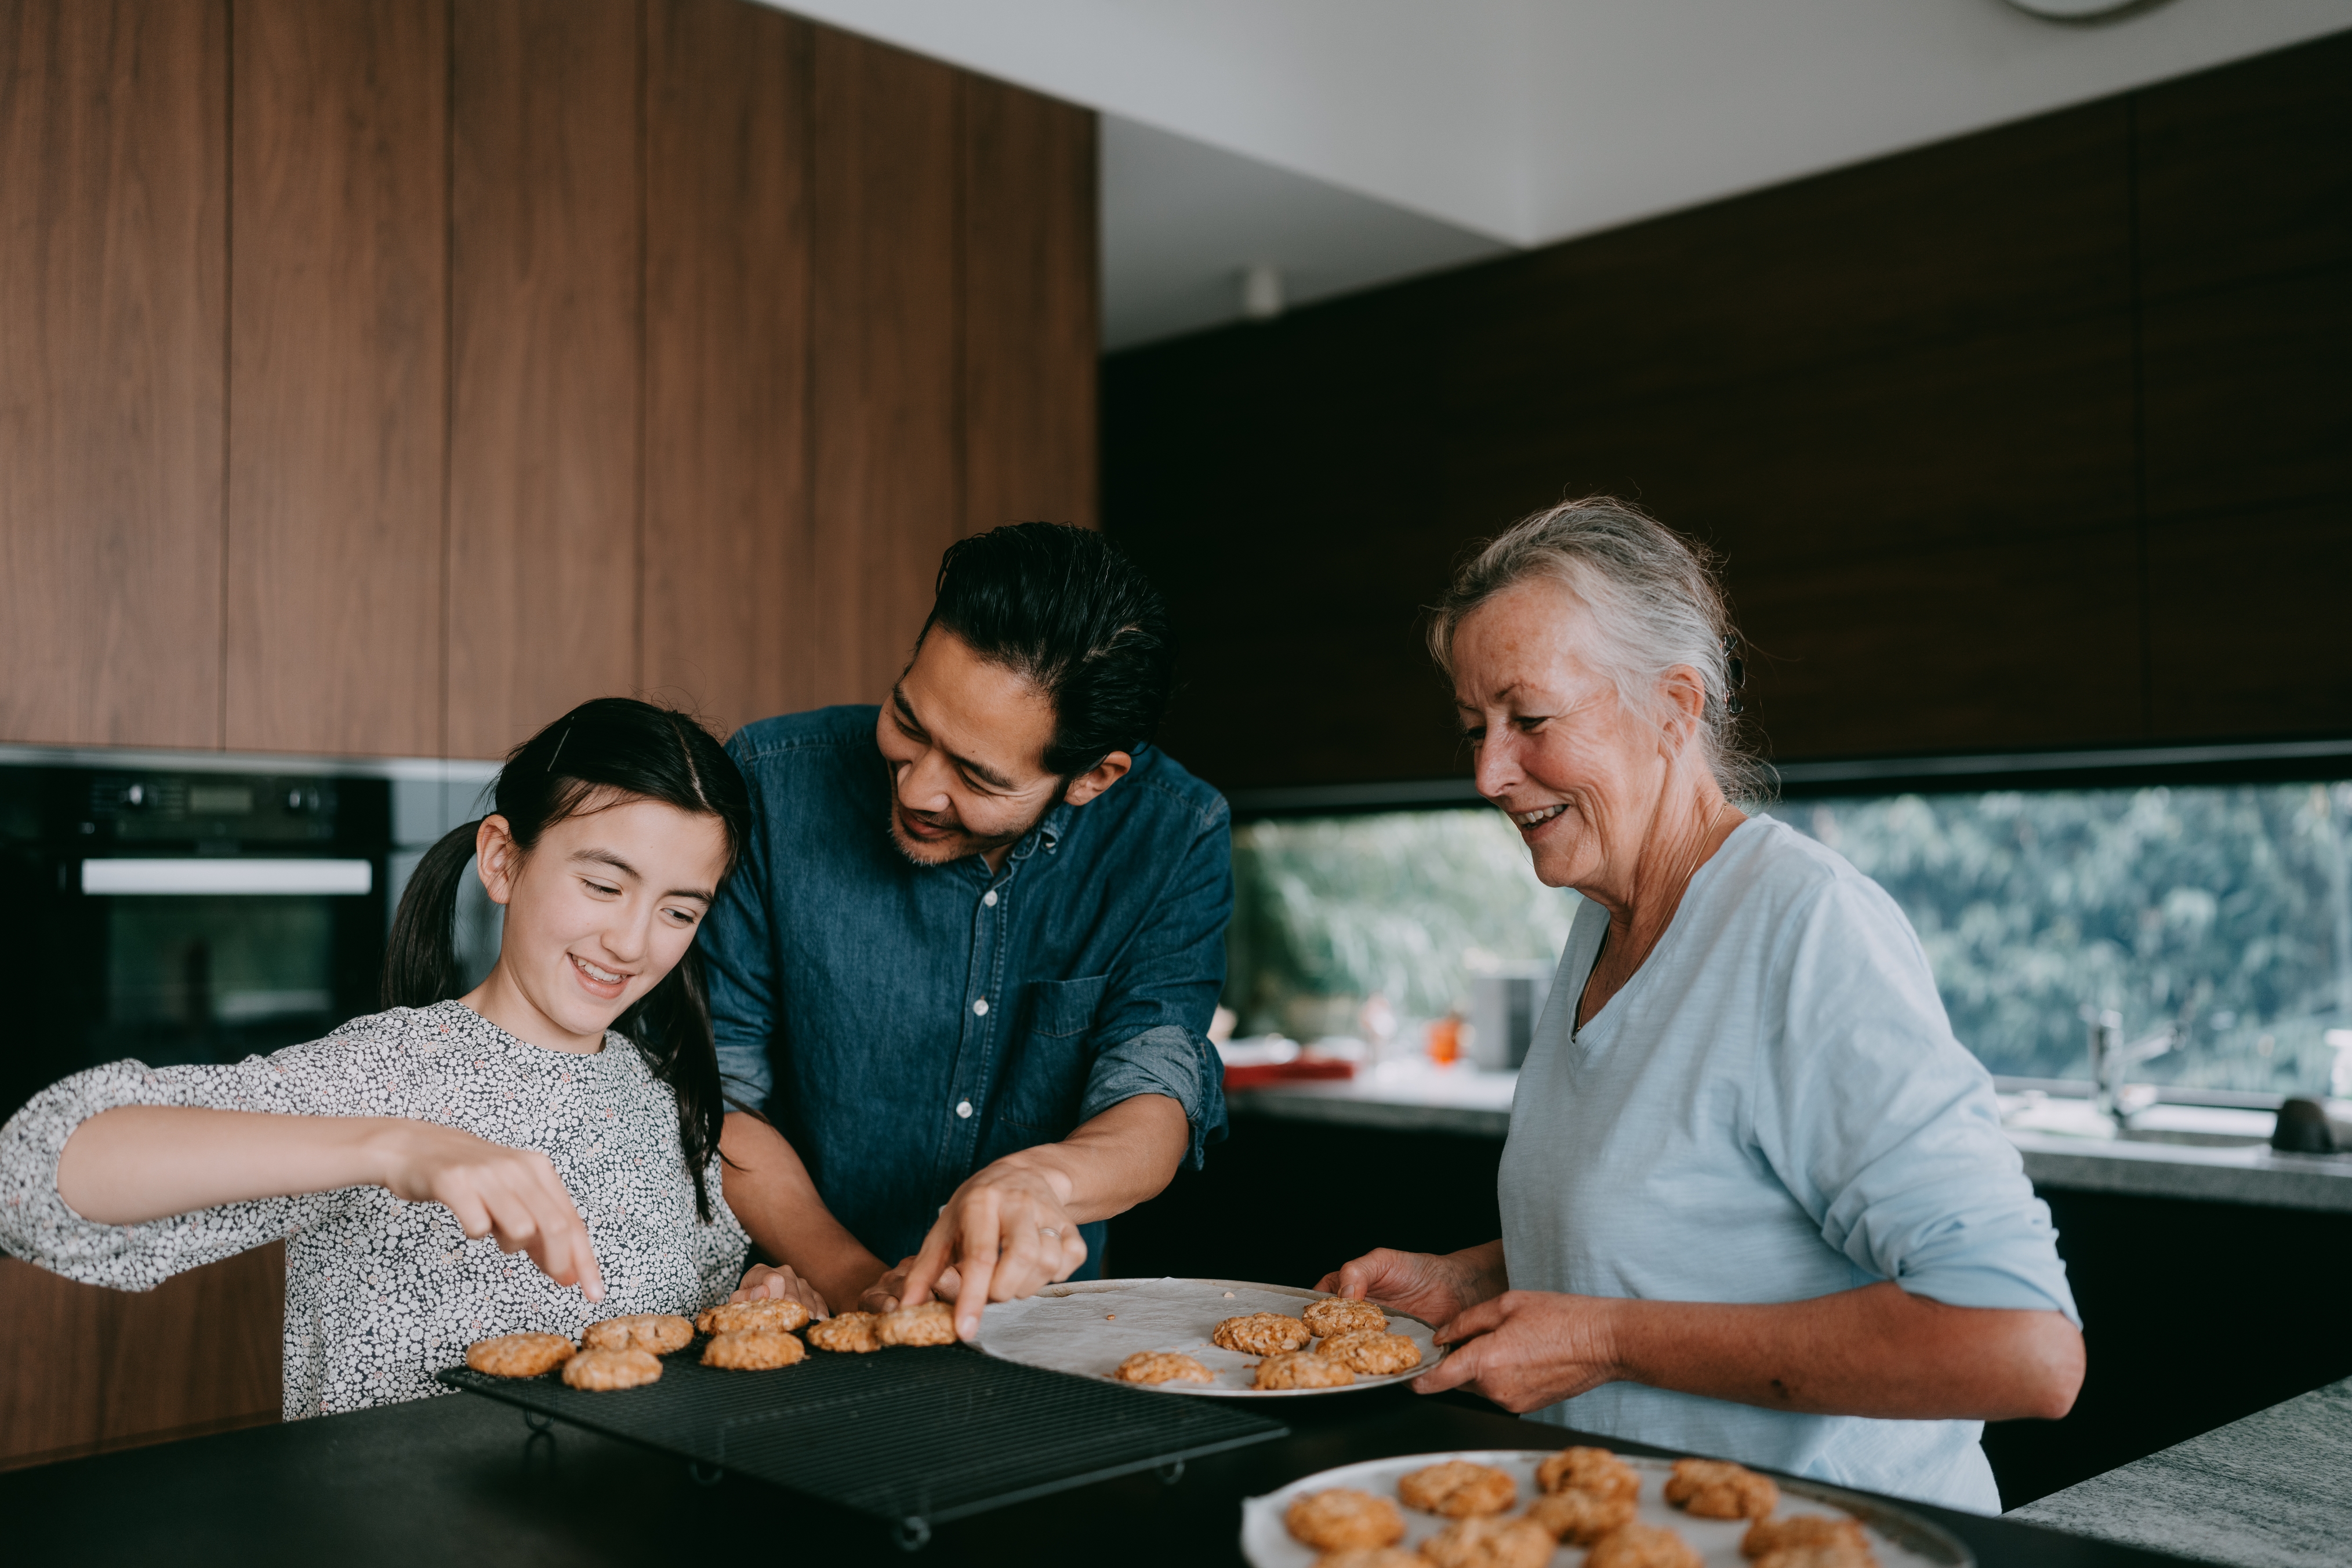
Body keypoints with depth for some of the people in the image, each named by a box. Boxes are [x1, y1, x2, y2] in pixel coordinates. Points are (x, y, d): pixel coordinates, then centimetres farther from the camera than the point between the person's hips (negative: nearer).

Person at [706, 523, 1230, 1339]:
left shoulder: (1175, 835, -8)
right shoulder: (774, 781, -11)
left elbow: (1155, 1098, -13)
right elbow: (712, 1086, -7)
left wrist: (1040, 1178, -34)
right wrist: (854, 1283, -18)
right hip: (807, 1322, -2)